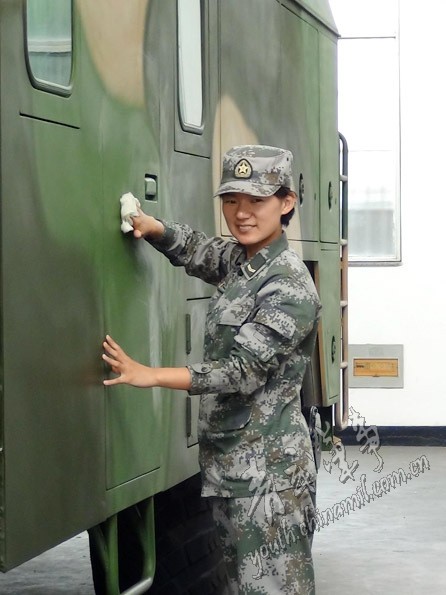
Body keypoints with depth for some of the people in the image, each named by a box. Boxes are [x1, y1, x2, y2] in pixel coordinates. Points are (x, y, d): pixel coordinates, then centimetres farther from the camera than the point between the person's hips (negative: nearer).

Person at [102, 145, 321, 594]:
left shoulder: (291, 288, -17)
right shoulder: (237, 261, 8)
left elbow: (243, 370, -21)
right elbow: (194, 250, 25)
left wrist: (150, 376, -21)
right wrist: (153, 227, 2)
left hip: (267, 466, -9)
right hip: (227, 457, 9)